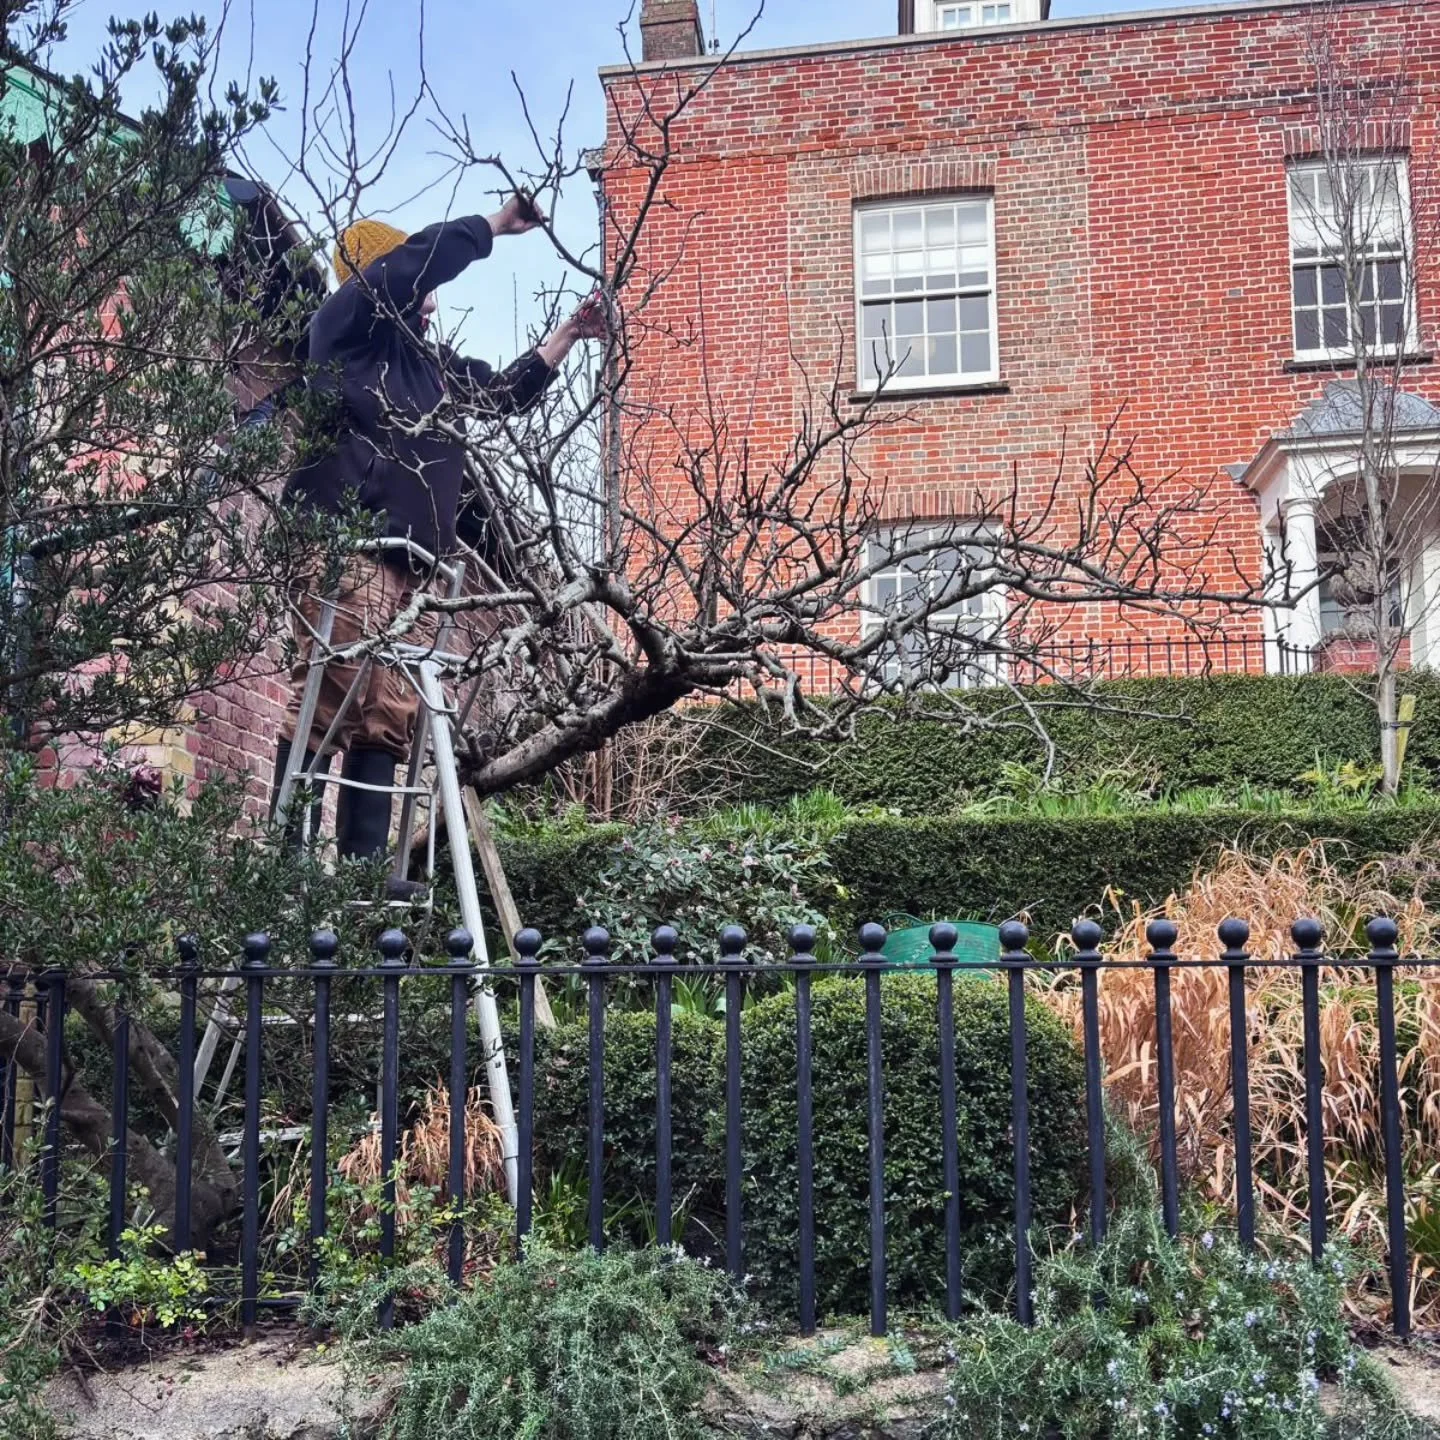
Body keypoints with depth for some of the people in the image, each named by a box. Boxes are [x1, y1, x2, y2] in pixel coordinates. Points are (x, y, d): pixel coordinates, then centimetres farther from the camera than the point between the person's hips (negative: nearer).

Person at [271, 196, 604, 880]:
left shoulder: (429, 361, 27)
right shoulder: (345, 323, 5)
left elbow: (504, 393, 33)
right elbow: (419, 258, -6)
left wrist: (568, 334, 27)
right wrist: (498, 224, 4)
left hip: (400, 562, 8)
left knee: (386, 717, 0)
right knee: (328, 700, -18)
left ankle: (363, 868, -1)